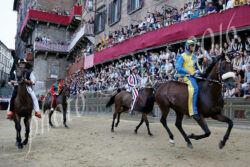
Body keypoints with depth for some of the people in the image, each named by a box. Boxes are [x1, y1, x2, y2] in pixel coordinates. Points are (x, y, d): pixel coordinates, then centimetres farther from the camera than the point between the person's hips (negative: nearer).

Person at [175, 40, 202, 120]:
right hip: (185, 76, -8)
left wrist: (199, 71, 7)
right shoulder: (182, 56, -1)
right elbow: (178, 67, -11)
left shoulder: (194, 57, 22)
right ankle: (193, 111, -33)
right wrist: (189, 72, -15)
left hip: (194, 76, 8)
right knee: (195, 88, -31)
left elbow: (197, 67, 29)